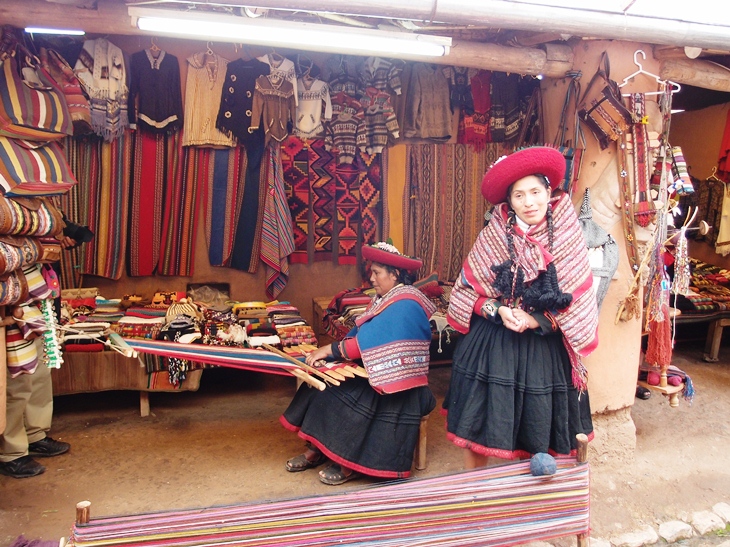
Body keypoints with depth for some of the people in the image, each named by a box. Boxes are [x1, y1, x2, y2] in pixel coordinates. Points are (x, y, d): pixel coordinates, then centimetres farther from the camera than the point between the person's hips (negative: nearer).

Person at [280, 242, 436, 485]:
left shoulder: (405, 306, -19)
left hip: (398, 387, -9)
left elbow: (369, 341, -26)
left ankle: (349, 463, -7)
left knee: (341, 392, -24)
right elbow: (360, 334, 5)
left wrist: (331, 349, -19)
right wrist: (329, 350, -10)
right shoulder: (385, 300, 10)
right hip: (375, 374, 9)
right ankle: (315, 450, -1)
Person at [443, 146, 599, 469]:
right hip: (490, 346, 0)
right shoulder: (492, 237, -4)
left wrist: (535, 320, -16)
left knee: (535, 434, 13)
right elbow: (466, 291, -1)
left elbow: (577, 306, -3)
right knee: (478, 429, 9)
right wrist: (497, 309, -17)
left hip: (544, 351, 1)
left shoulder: (568, 241, -4)